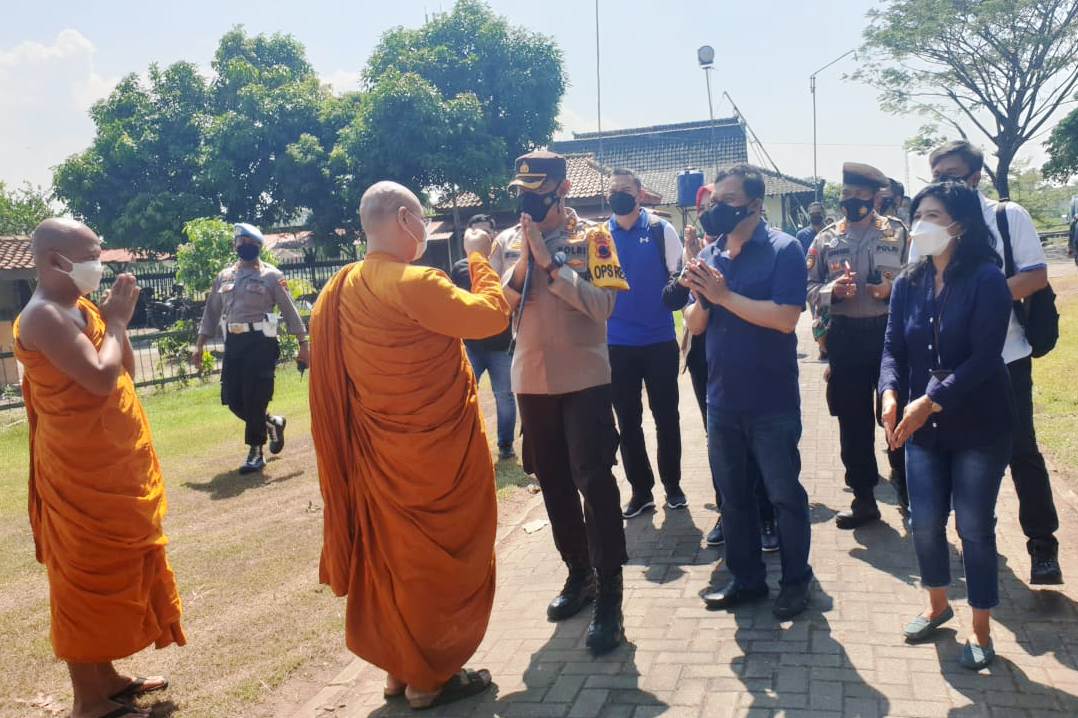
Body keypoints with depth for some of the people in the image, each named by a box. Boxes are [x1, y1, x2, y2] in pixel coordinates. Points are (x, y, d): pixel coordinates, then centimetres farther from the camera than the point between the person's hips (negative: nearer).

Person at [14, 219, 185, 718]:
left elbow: (126, 371, 13)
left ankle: (105, 677, 32)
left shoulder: (80, 309, 10)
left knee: (111, 571, 17)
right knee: (86, 577, 0)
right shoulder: (44, 317, -18)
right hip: (82, 472, -9)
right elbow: (102, 378, -28)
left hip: (110, 467, 9)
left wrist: (115, 319, 0)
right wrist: (117, 320, -15)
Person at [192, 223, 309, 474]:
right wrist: (199, 345, 12)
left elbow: (289, 311, -1)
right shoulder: (224, 277, 14)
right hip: (233, 342, 5)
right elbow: (211, 312, 17)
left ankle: (256, 452, 6)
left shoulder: (271, 275, -1)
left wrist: (303, 344, -4)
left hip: (261, 341, -5)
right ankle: (271, 423, 29)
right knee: (233, 399, 4)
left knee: (255, 398, -5)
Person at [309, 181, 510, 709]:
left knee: (391, 554, 17)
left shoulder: (345, 288, 3)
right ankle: (431, 677, 20)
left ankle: (400, 668, 30)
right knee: (442, 555, 7)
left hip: (381, 450, 8)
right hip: (436, 448, -8)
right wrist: (479, 259, -5)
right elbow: (493, 315, -18)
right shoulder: (414, 284, -22)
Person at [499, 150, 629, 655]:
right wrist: (522, 265, -13)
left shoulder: (592, 236, -6)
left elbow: (603, 305, -17)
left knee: (594, 483, -6)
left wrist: (550, 262, -20)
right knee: (554, 483, 13)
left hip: (584, 380, -5)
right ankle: (578, 573, 30)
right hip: (532, 381, 5)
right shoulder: (509, 242, 7)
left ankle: (609, 595, 2)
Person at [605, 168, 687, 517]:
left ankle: (672, 484, 25)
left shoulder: (661, 230, -3)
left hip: (660, 340, -2)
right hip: (617, 344, 2)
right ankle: (641, 489, 22)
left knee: (666, 416, 9)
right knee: (627, 421, 9)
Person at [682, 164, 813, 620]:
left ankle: (796, 580, 25)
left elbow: (785, 318, -22)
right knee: (733, 494, 15)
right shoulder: (710, 255, 7)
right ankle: (746, 578, 30)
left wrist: (724, 294, -20)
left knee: (784, 494, 7)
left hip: (773, 401, -6)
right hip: (722, 399, 6)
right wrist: (699, 297, -14)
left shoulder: (783, 249, -10)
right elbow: (695, 325, 7)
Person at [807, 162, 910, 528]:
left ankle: (907, 491, 25)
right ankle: (864, 498, 20)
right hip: (845, 337, 2)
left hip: (890, 332, -1)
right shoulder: (826, 239, 7)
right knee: (853, 420, 8)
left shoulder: (897, 232, 3)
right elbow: (809, 288, 5)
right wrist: (832, 290, -14)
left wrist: (894, 289, -17)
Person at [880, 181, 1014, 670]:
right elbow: (894, 347, 1)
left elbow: (984, 357, -19)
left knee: (975, 528, 4)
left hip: (978, 427, -4)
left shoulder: (986, 280, -12)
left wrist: (930, 402, -25)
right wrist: (891, 393, -18)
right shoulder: (908, 283, 3)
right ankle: (938, 606, 36)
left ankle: (980, 631, 23)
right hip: (922, 427, 4)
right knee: (925, 523, 10)